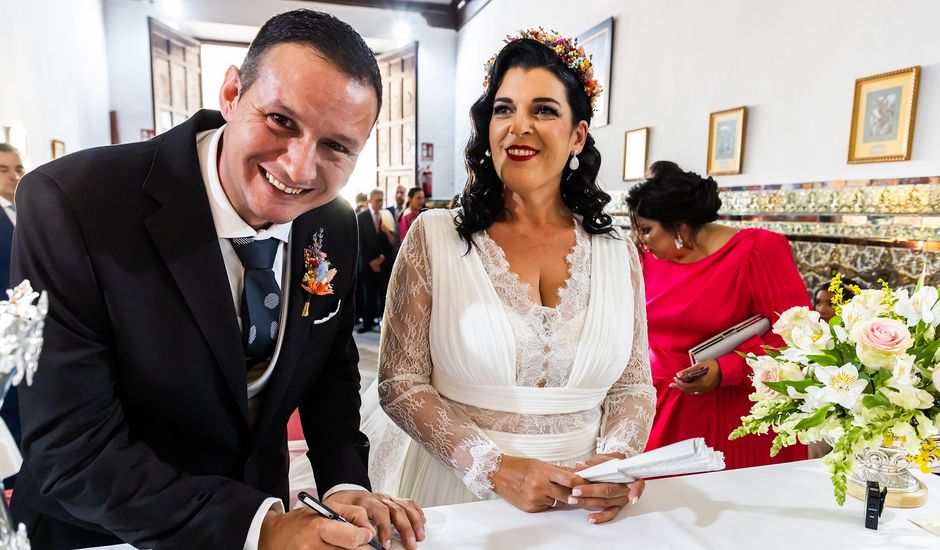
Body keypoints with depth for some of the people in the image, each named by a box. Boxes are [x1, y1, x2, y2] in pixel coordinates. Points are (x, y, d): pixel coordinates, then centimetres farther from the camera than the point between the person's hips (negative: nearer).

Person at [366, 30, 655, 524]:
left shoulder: (618, 253, -2)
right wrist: (496, 468, -18)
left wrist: (616, 461, -15)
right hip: (456, 491, -2)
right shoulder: (435, 237, -9)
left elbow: (634, 386, 3)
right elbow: (400, 382, -9)